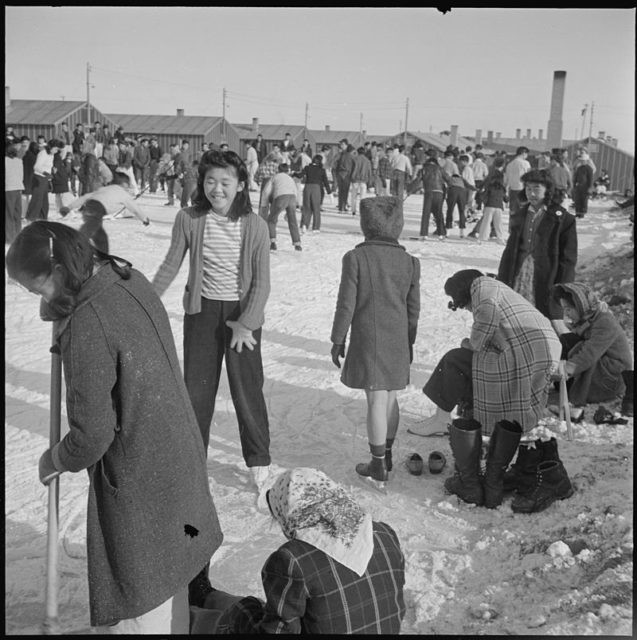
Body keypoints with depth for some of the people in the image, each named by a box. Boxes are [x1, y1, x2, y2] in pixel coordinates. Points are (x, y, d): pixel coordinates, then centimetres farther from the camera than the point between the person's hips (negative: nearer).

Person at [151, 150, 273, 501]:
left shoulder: (255, 226, -12)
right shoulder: (189, 219, -8)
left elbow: (262, 282, -9)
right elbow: (171, 265, 3)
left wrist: (245, 323, -14)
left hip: (242, 313, -2)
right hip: (201, 310, 2)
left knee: (247, 389, 4)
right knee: (196, 387, 11)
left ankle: (259, 460, 23)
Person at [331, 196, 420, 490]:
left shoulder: (355, 258, -12)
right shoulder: (409, 261, 1)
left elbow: (346, 304, -10)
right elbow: (413, 307, 7)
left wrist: (338, 340, 1)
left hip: (368, 341, -4)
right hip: (398, 343, 4)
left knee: (376, 401, -1)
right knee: (390, 398, 16)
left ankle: (378, 468, 7)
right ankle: (386, 456, 30)